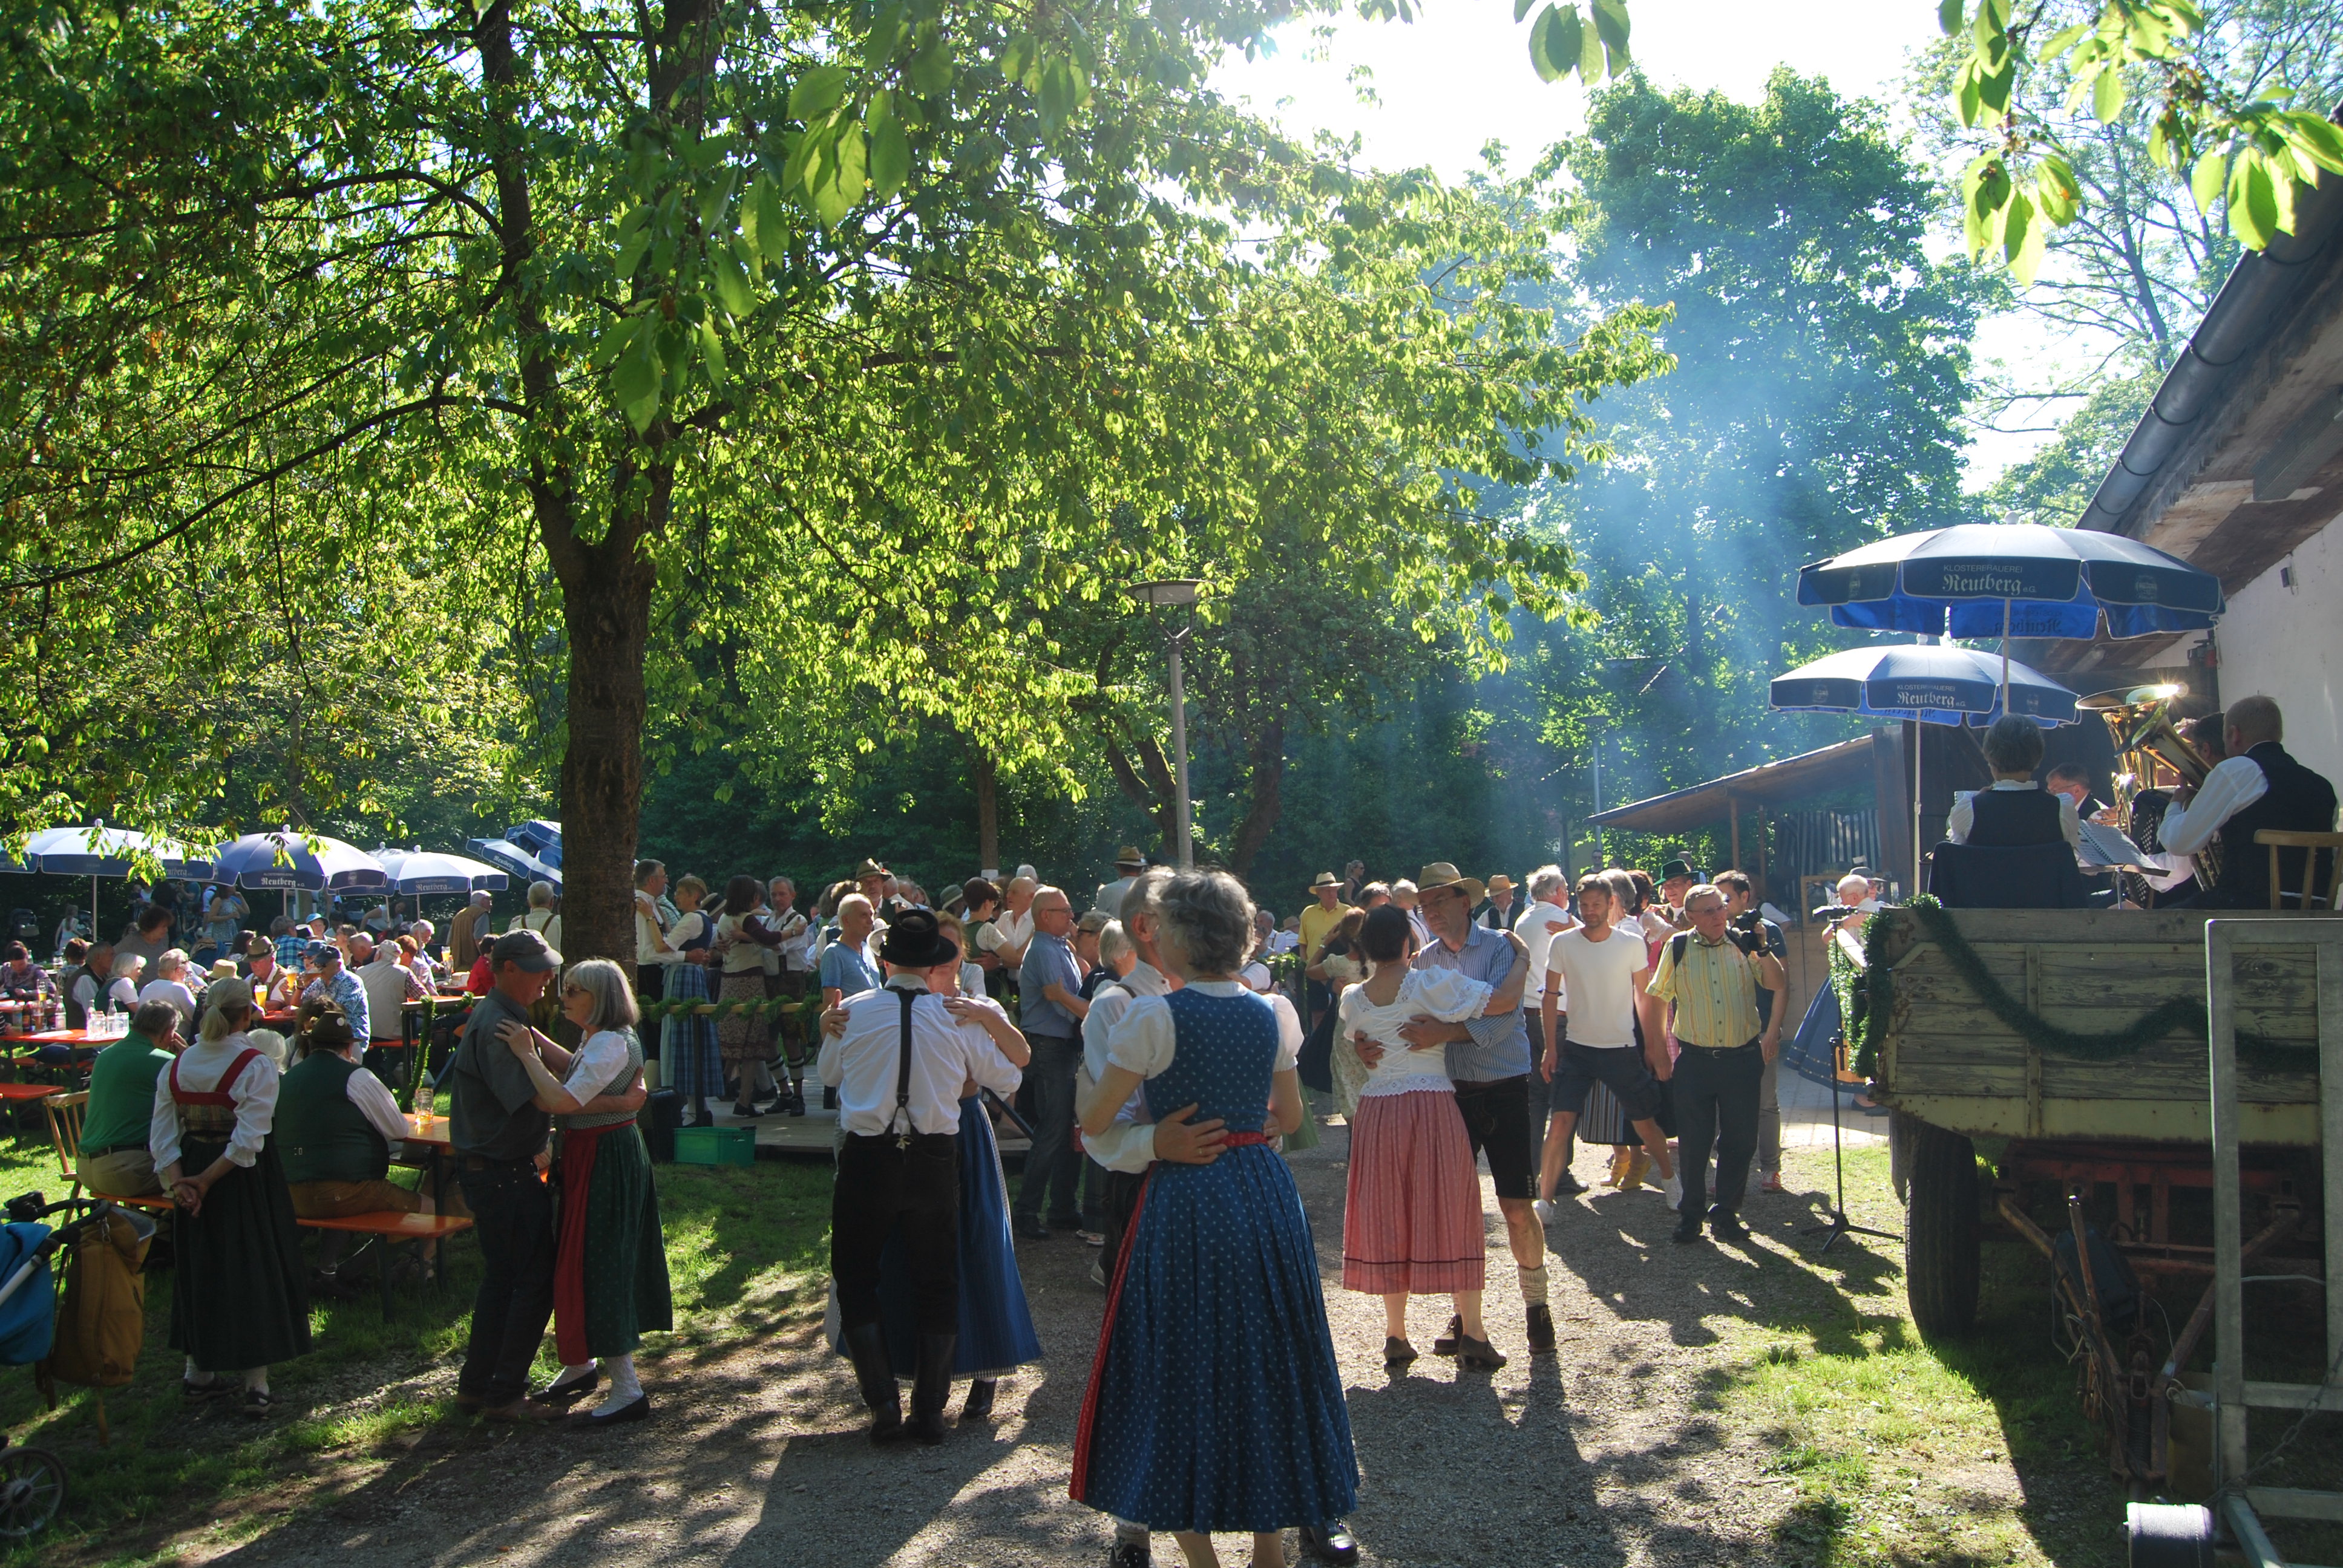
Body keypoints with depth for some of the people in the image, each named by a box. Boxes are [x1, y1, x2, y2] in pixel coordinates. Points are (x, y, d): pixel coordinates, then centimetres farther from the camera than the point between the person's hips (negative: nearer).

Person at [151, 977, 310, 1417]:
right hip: (246, 1183, -5)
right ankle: (256, 1386, 8)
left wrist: (177, 1181, -8)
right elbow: (249, 1140, -22)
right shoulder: (256, 1066, -16)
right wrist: (206, 1180, -16)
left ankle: (198, 1373, 30)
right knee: (254, 1275, 5)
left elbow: (162, 1134, -2)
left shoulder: (176, 1065, 1)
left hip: (193, 1168, 5)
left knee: (199, 1270, 19)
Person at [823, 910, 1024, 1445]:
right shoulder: (956, 1018, -6)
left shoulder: (854, 1012, -5)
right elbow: (1007, 1079, 5)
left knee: (856, 1280, 15)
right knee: (936, 1284, 15)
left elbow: (829, 1074, 12)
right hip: (933, 1160, 1)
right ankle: (930, 1410, 17)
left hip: (867, 1159, -1)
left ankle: (884, 1405, 8)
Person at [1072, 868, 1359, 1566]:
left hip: (1186, 1201, -5)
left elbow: (1093, 1123, -8)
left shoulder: (1153, 1016, -12)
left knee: (1183, 1374, 9)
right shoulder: (1267, 1013, 4)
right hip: (1267, 1192, 5)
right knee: (1267, 1362, 17)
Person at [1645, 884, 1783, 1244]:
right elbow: (1657, 996, 8)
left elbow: (1778, 985, -2)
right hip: (1695, 1061, -1)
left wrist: (1761, 950, -16)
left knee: (1739, 1140, 5)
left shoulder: (1742, 943, 4)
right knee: (1693, 1142, 3)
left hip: (1742, 1057, 1)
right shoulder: (1678, 948, 1)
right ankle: (1690, 1214, 18)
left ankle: (1725, 1214, 20)